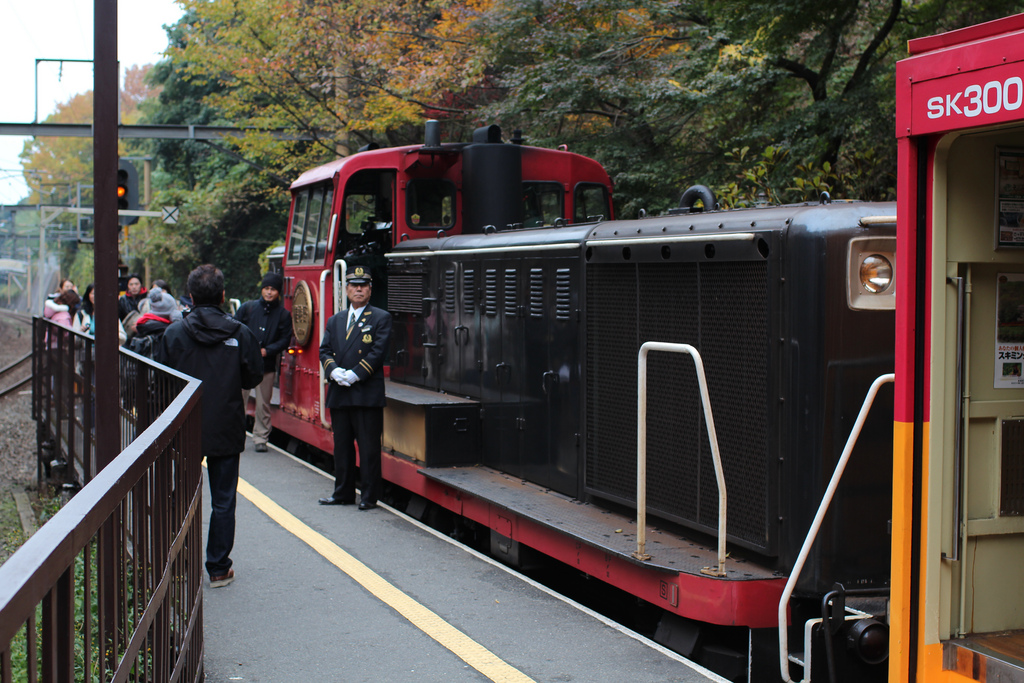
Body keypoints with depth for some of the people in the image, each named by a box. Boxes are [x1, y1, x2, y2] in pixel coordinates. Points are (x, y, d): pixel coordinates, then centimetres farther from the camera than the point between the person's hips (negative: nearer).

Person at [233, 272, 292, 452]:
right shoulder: (247, 308, 6)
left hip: (267, 365, 0)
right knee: (238, 400, -4)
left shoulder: (283, 315, 6)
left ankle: (260, 439, 13)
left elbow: (285, 340, 3)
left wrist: (267, 351, -12)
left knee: (263, 404, 4)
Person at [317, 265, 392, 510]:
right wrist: (334, 371, -9)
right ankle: (343, 492, 22)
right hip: (339, 394, 5)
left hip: (368, 395, -5)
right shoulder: (335, 321, 17)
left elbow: (378, 352, -9)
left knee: (369, 448, -2)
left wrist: (355, 374, -15)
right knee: (342, 446, 12)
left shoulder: (381, 318, 1)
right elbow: (324, 350, 11)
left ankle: (369, 496, 4)